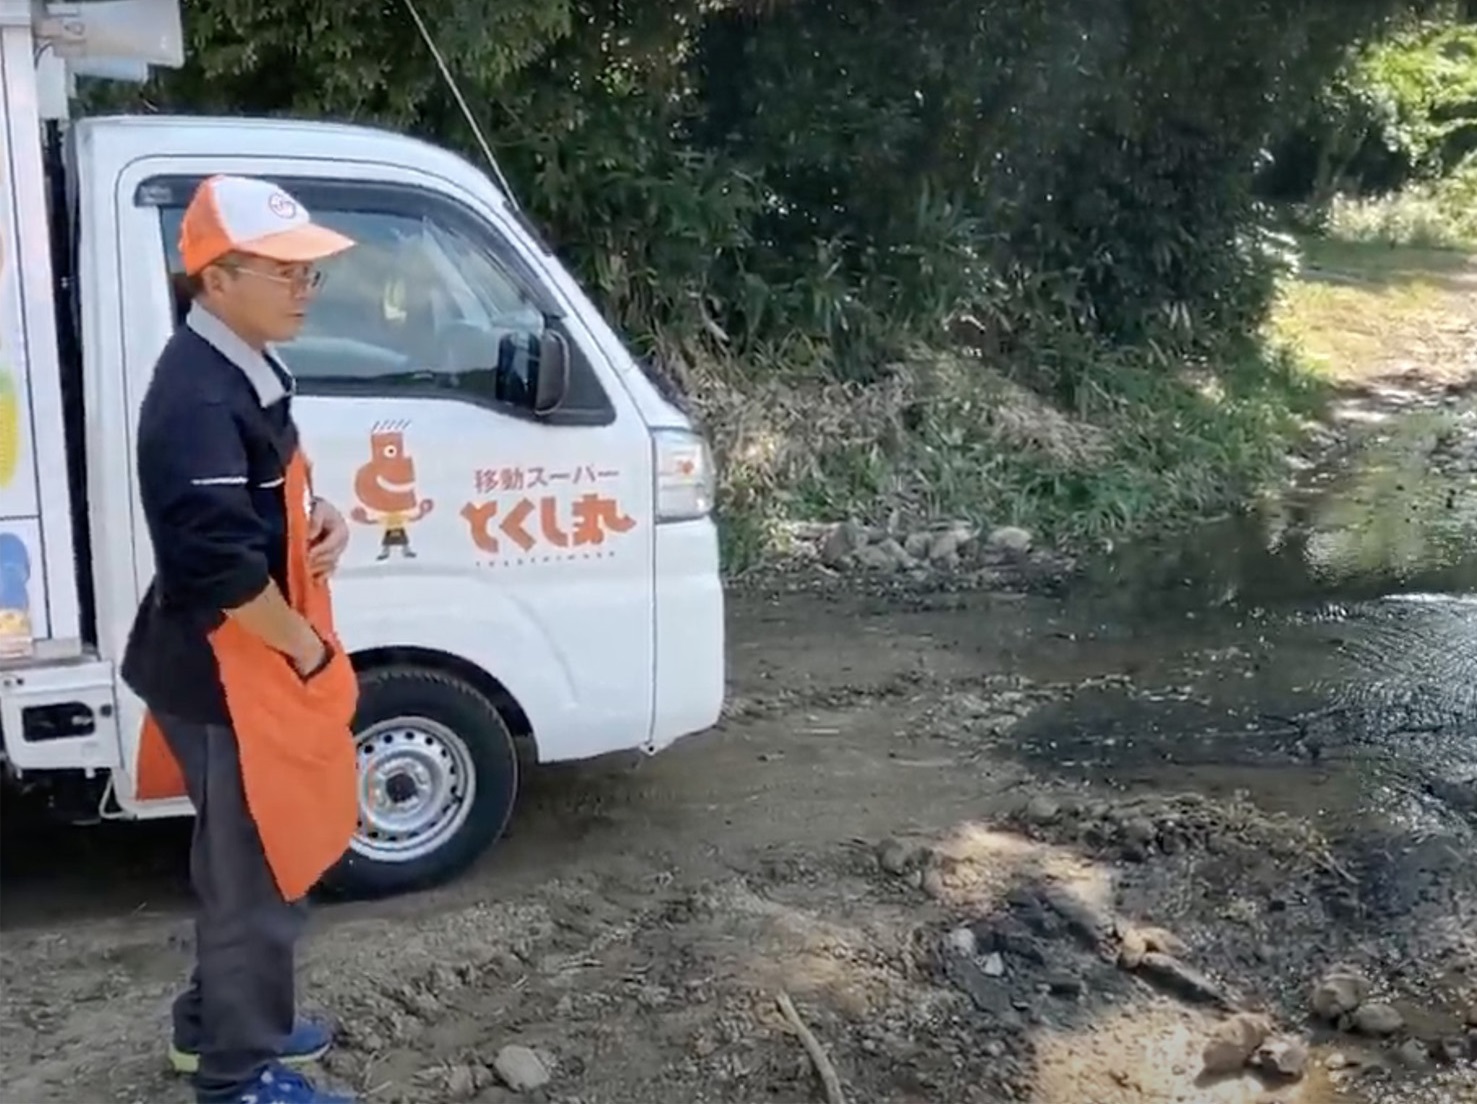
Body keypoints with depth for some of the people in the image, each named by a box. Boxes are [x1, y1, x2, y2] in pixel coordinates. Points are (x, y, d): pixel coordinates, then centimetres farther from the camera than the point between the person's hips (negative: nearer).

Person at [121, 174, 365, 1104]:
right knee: (256, 877, 5)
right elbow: (219, 563, -31)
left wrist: (321, 516, 1)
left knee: (255, 866, 23)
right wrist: (308, 648, -17)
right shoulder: (197, 398, -24)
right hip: (230, 677, -10)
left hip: (257, 668, 10)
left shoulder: (246, 371, 8)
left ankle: (218, 1023, 41)